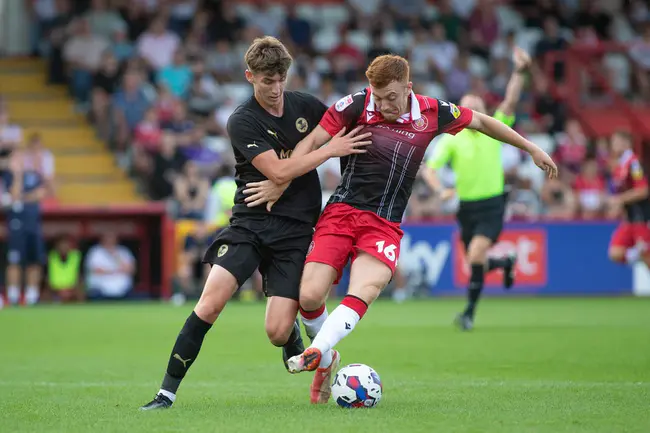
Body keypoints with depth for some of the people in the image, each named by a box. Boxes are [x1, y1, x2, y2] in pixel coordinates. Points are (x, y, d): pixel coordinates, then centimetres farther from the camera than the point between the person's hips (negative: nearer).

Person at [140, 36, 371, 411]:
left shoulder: (306, 106, 5)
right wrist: (331, 150, -15)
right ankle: (168, 391, -13)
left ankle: (293, 338, 31)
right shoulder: (242, 122, -7)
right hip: (250, 224, -2)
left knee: (277, 331, -9)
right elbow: (278, 171, -16)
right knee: (211, 301, -21)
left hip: (296, 229, 2)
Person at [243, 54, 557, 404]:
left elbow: (482, 122, 17)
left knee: (363, 293, -28)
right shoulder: (356, 105, -5)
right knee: (310, 296, -13)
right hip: (340, 213, 0)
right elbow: (313, 142, 0)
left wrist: (531, 148, 23)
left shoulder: (432, 114, 1)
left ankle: (314, 354, -38)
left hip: (385, 226, 1)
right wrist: (281, 184, -3)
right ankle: (326, 360, 14)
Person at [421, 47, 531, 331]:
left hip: (492, 205, -2)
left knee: (476, 255, -21)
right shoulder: (451, 140, -1)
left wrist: (520, 72, -26)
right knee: (476, 263, 9)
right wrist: (440, 191, -28)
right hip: (467, 207, 2)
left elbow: (510, 102, -12)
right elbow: (428, 169, -9)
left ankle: (469, 312, -12)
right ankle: (506, 262, 45)